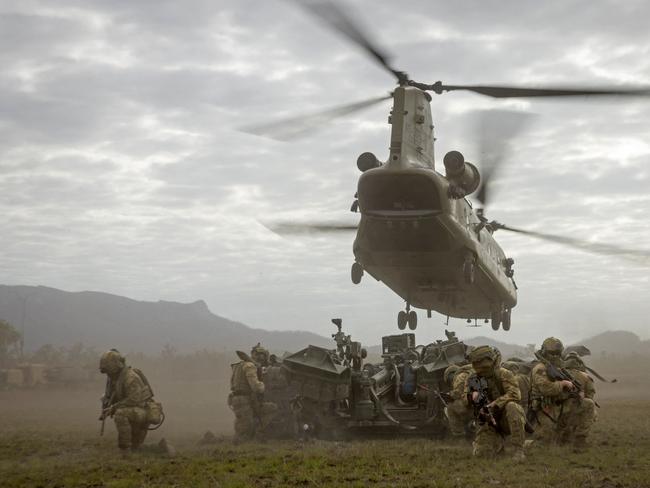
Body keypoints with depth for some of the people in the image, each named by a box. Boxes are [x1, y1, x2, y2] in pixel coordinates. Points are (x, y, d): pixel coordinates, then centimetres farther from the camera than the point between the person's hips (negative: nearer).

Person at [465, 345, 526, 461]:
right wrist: (472, 397, -26)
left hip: (507, 420, -4)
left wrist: (494, 404, -34)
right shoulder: (472, 380, 1)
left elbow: (515, 394, -23)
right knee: (481, 452, -13)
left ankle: (517, 449, -28)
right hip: (489, 423, 4)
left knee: (511, 406, -35)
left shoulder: (504, 374, -10)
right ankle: (500, 442, 22)